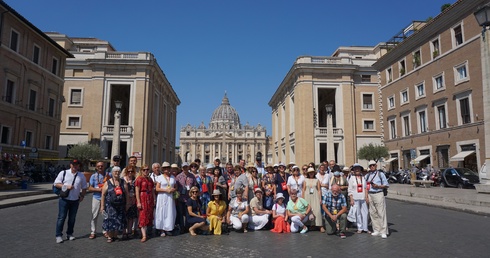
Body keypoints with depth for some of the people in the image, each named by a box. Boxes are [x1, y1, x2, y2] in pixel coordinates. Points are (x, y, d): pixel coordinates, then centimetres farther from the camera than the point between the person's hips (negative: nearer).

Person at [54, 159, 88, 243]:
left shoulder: (81, 176, 8)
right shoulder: (63, 173, 0)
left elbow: (84, 188, 16)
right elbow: (56, 183, -3)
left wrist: (82, 196, 3)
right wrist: (66, 186, -16)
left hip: (75, 200, 3)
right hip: (64, 199, -3)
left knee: (72, 218, 9)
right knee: (61, 217, -2)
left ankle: (69, 234, 21)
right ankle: (59, 235, 6)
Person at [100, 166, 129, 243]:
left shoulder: (123, 182, 7)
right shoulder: (107, 183, 0)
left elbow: (127, 194, 8)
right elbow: (103, 195, -2)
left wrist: (127, 203, 4)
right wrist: (102, 206, -6)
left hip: (120, 206, 2)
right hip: (110, 206, -2)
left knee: (119, 221, 6)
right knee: (110, 221, -4)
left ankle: (115, 236, 20)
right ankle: (109, 237, 8)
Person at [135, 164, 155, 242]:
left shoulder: (150, 179, 14)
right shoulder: (139, 179, -4)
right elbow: (137, 191, -9)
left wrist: (154, 200, 8)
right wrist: (138, 202, -14)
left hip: (150, 199, 6)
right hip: (142, 199, -6)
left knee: (149, 216, 7)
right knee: (143, 216, -9)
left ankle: (145, 232, 18)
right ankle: (144, 235, -10)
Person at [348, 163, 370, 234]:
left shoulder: (363, 178, 10)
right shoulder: (352, 178, 2)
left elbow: (365, 188, 9)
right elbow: (350, 190, -1)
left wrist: (366, 197, -2)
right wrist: (351, 199, -8)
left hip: (363, 198, 2)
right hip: (355, 198, -2)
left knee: (365, 213, 1)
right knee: (357, 213, 1)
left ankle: (365, 228, 11)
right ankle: (360, 228, 11)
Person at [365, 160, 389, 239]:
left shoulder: (380, 174, 2)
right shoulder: (367, 175, 14)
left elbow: (386, 185, 1)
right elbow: (365, 186, 21)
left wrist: (377, 186, -13)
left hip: (378, 194, -4)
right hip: (370, 195, 5)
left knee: (381, 213, -6)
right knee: (373, 213, 6)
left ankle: (384, 232, -3)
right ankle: (376, 230, 15)